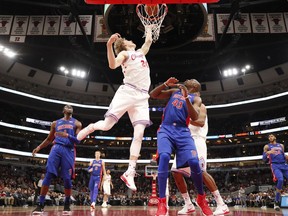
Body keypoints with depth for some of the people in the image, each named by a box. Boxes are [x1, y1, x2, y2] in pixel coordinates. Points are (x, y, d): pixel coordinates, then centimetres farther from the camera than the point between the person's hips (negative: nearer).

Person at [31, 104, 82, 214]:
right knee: (48, 175, -12)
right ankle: (41, 204, -7)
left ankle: (67, 203, 13)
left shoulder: (77, 123, 12)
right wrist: (39, 147, 9)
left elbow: (78, 140, 1)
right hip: (56, 148, 2)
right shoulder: (56, 123, 20)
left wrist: (67, 135, -17)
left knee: (67, 178, -4)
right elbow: (49, 139, 24)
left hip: (69, 150, -2)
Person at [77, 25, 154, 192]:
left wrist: (149, 29, 59)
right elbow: (113, 65, -9)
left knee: (139, 134, -11)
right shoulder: (124, 54, 10)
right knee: (106, 125, -11)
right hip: (127, 92, -4)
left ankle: (130, 173, -11)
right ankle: (88, 128, 25)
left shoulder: (141, 52, 31)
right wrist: (109, 45, -20)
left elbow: (149, 40, 44)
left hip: (142, 97, 5)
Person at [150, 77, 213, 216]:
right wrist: (166, 84, 3)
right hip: (166, 129, 1)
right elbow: (153, 95, 16)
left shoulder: (196, 99, 14)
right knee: (164, 157, -27)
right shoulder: (174, 91, 23)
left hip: (182, 132, -1)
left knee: (194, 162, -18)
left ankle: (201, 198, 10)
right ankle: (162, 203, -21)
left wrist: (186, 97, -17)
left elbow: (195, 118, -6)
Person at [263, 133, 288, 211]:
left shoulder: (281, 145, 21)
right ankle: (277, 202, -17)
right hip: (275, 165, -4)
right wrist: (267, 153, -19)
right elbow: (264, 159, 3)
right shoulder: (267, 146, 10)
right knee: (280, 179, -30)